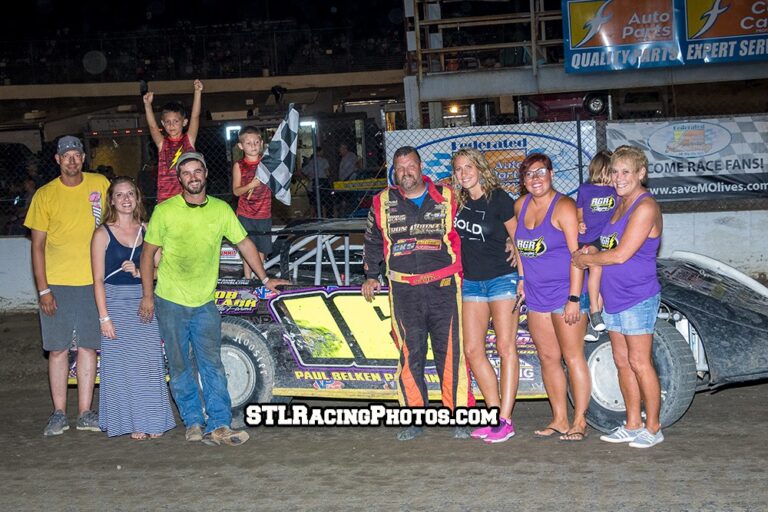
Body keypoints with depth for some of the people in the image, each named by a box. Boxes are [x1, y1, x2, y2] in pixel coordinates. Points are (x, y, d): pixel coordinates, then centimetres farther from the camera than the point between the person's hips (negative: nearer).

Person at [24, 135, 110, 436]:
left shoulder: (100, 185, 4)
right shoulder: (45, 195, 0)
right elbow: (37, 246, 1)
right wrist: (43, 290, -7)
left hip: (93, 281, 1)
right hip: (56, 283, -1)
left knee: (88, 346, 5)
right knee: (57, 348, 2)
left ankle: (85, 413, 12)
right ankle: (59, 414, 10)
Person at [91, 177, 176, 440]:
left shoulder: (146, 230, 8)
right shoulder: (103, 233, -3)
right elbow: (98, 279, -6)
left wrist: (139, 272, -11)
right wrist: (104, 317, -12)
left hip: (144, 301, 3)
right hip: (116, 302, -3)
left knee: (150, 362, 4)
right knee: (122, 364, 0)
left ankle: (152, 420, 14)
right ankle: (131, 422, 9)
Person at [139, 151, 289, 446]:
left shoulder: (221, 210, 2)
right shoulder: (165, 211, -4)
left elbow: (244, 244, 12)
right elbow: (148, 253, 2)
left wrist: (265, 279, 13)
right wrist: (147, 295, -1)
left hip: (204, 302, 1)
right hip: (170, 301, -1)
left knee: (212, 365, -5)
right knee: (179, 367, 5)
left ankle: (219, 426, -4)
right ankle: (193, 422, 15)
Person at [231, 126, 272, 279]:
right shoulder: (239, 166, -1)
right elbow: (236, 191, -3)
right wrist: (250, 185, -20)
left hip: (264, 213, 1)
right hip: (245, 214, -1)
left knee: (262, 248, 7)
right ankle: (247, 279, 13)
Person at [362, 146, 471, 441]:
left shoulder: (446, 198, 6)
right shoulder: (382, 203, 11)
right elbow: (372, 242, 23)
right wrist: (370, 275, 21)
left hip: (444, 288, -1)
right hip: (404, 291, 1)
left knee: (451, 354, -2)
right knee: (411, 356, 1)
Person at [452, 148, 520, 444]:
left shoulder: (499, 198, -7)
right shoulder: (459, 203, 8)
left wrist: (523, 279, -7)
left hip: (502, 279, -6)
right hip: (471, 283, 6)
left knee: (505, 347, -5)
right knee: (472, 350, 3)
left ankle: (505, 420, -3)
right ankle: (494, 413, 12)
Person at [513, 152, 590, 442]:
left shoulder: (563, 207, -12)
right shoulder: (521, 205, 8)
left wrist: (574, 298, -21)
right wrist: (522, 279, 18)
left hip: (564, 293, -7)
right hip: (536, 295, 7)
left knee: (572, 357, -3)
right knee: (548, 358, 10)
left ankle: (579, 422, 3)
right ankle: (559, 420, 19)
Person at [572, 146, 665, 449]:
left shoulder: (645, 207, -16)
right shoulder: (621, 204, 13)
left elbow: (621, 254, -20)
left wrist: (586, 259, -7)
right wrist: (593, 258, 4)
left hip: (637, 297, -9)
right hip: (614, 297, 9)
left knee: (639, 363, -3)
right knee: (622, 362, 12)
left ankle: (653, 427, 8)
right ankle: (633, 425, 21)